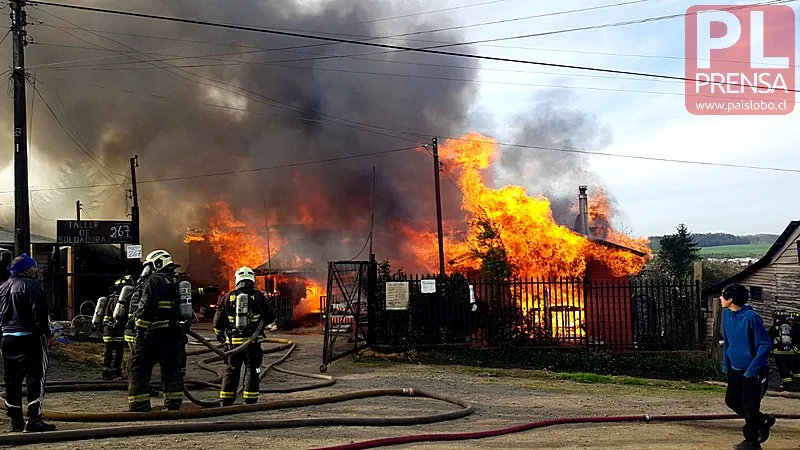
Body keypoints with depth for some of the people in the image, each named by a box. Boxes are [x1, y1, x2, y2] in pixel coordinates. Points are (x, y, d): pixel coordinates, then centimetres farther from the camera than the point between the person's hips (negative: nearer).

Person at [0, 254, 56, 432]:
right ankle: (34, 419, -9)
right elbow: (40, 314, -17)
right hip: (30, 338, -8)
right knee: (36, 377, -4)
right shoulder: (32, 286, -11)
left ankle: (15, 420, 16)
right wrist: (48, 333, -8)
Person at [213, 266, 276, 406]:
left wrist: (219, 334, 24)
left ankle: (226, 402, 14)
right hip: (254, 341, -1)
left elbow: (218, 321, 6)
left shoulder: (228, 298, 0)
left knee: (231, 370, 12)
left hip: (234, 341, 1)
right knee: (252, 370, 7)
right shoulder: (259, 297, -3)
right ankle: (250, 401, 5)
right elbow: (271, 317, 3)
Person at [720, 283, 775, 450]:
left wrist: (751, 371, -23)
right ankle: (762, 421, 34)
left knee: (750, 407, -1)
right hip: (736, 369, 8)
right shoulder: (727, 314, -1)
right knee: (731, 400, 14)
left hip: (753, 371, -8)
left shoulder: (751, 317, -23)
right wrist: (726, 364, 9)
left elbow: (765, 345, -21)